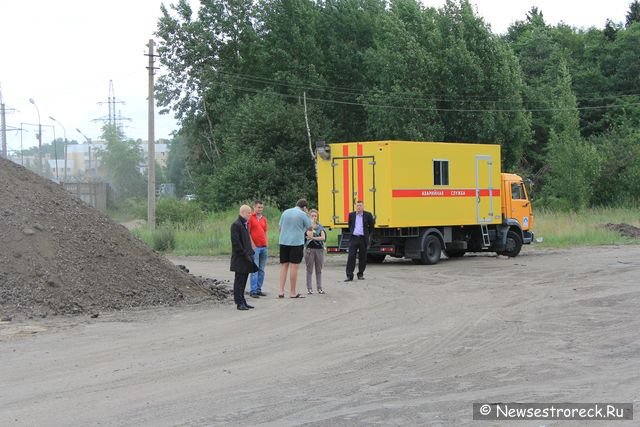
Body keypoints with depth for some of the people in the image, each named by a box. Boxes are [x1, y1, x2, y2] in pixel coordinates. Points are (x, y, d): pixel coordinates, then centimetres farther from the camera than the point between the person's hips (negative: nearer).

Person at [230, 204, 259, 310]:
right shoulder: (236, 225, -13)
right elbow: (236, 243, -19)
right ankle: (239, 303, -2)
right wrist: (245, 254, -19)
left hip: (246, 258, 9)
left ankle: (242, 302, 17)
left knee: (243, 281, 12)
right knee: (239, 281, -4)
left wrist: (250, 252, 13)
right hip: (240, 258, -9)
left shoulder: (245, 224, 17)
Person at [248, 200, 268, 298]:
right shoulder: (250, 217, -4)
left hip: (264, 247, 6)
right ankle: (253, 291, -7)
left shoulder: (264, 219, 15)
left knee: (261, 269, 7)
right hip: (255, 247, -6)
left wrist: (266, 243, 10)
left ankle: (259, 289, 13)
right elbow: (247, 233, -7)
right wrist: (253, 245, -11)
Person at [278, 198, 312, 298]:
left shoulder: (285, 212, 11)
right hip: (297, 242, -5)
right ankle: (293, 293, 3)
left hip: (283, 242, 5)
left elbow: (280, 228, 17)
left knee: (283, 266, 9)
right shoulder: (302, 214, -6)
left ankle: (281, 291, 1)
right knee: (294, 267, -1)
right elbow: (309, 227, 4)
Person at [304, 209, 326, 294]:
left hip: (319, 249, 3)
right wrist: (311, 225, -18)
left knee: (319, 270, 6)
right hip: (309, 249, -3)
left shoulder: (320, 226, 9)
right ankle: (309, 288, 5)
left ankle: (319, 287, 12)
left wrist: (313, 238, -12)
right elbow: (309, 235, -16)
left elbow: (323, 237, -3)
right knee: (309, 270, 0)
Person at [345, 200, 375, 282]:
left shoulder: (368, 215, 1)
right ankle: (349, 276, -7)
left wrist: (367, 234, 11)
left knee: (362, 257, 5)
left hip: (363, 239, -1)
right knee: (351, 256, -7)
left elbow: (371, 226, 11)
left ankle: (360, 274, 18)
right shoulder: (351, 215, 7)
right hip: (354, 238, 1)